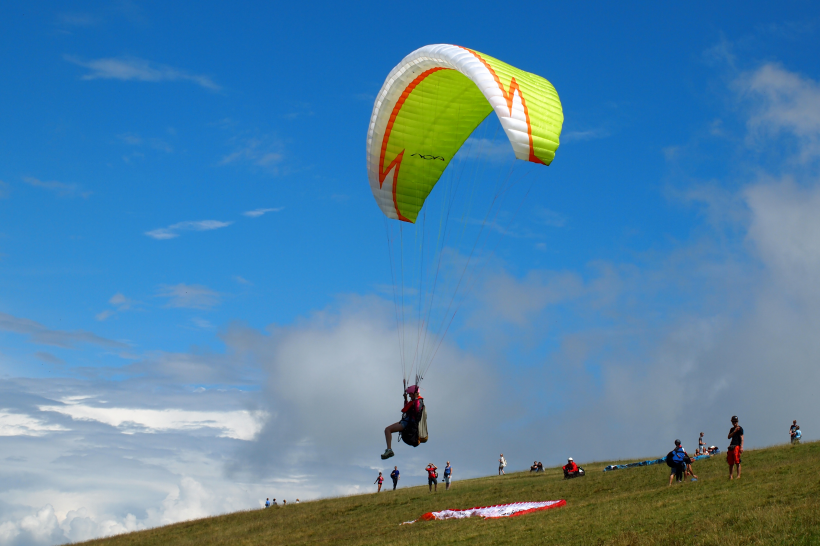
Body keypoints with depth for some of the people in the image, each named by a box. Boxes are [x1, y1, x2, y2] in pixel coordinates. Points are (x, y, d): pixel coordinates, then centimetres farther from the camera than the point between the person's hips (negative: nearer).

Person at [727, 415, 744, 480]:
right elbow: (729, 437, 7)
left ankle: (738, 475, -12)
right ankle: (730, 475, 14)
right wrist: (734, 431, -7)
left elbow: (742, 438, -7)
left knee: (737, 462, -11)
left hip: (737, 446, -6)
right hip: (731, 446, 6)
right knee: (730, 462, 7)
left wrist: (741, 447, -17)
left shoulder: (740, 428, 0)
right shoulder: (732, 429, 20)